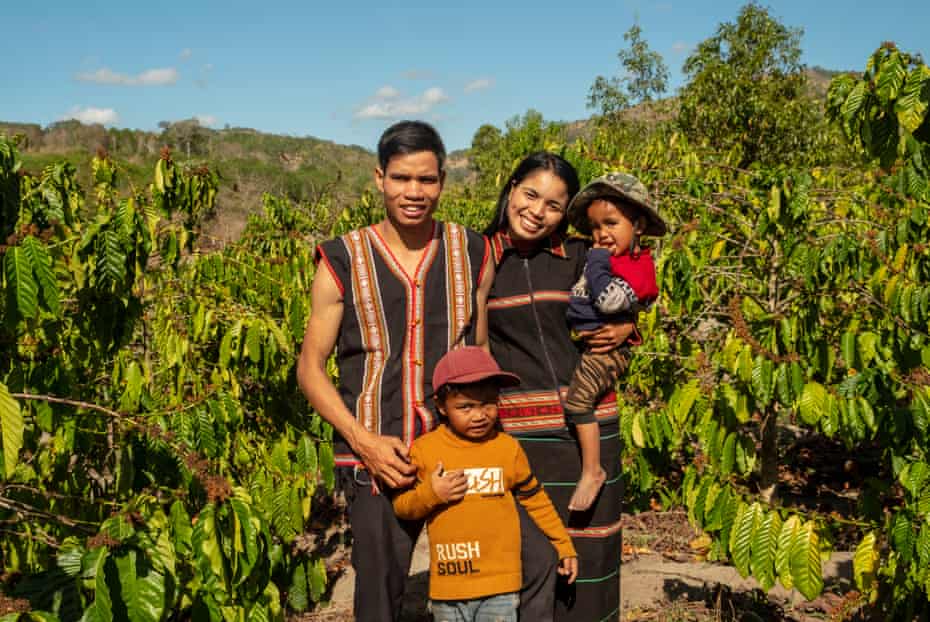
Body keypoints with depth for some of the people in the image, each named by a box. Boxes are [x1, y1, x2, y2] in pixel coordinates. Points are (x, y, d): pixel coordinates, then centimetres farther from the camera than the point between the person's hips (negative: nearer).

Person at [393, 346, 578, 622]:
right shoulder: (424, 449, -4)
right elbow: (401, 507, 2)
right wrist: (430, 494, -17)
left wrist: (564, 545, 13)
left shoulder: (508, 448, -1)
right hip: (447, 583, 1)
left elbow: (535, 499, 11)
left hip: (500, 584, 0)